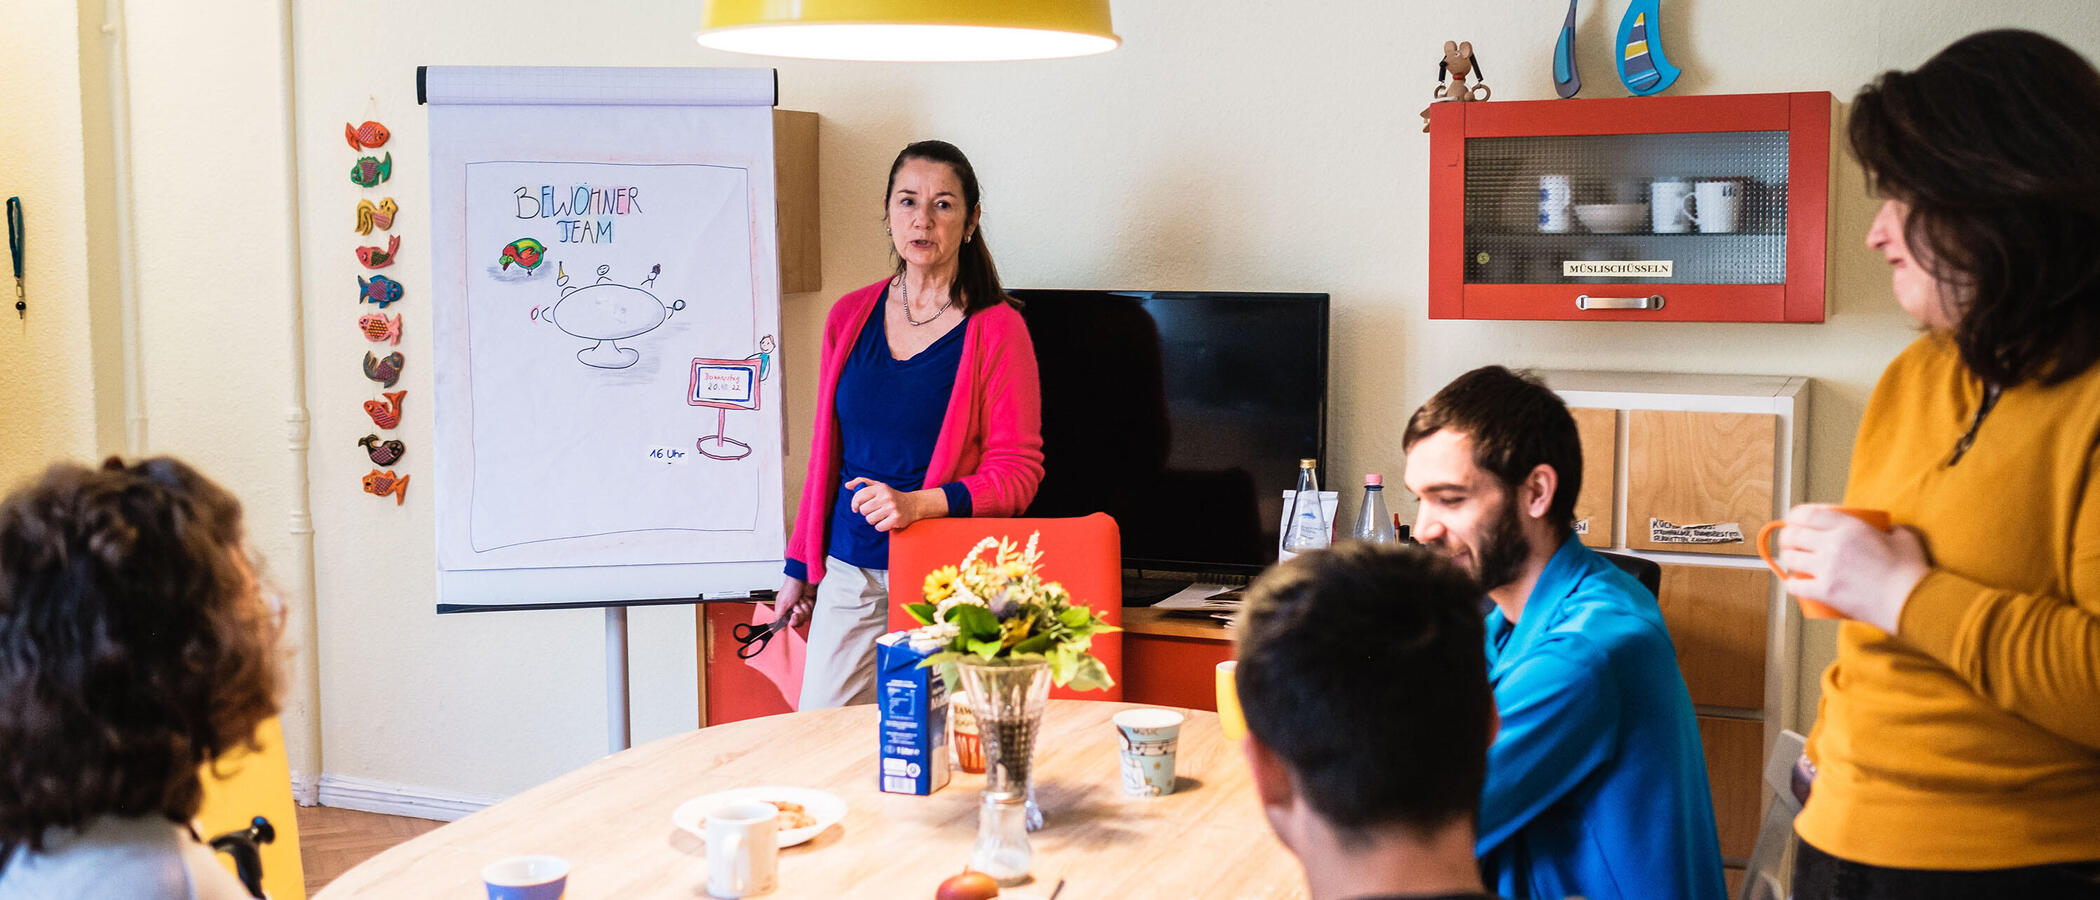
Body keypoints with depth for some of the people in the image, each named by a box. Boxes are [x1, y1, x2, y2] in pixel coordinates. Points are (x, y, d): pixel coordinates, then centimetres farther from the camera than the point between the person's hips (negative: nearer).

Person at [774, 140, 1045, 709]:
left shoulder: (997, 329, -5)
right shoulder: (850, 316, 10)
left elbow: (1018, 470, -7)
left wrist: (918, 504, -22)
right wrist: (799, 567, 18)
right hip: (849, 573, 4)